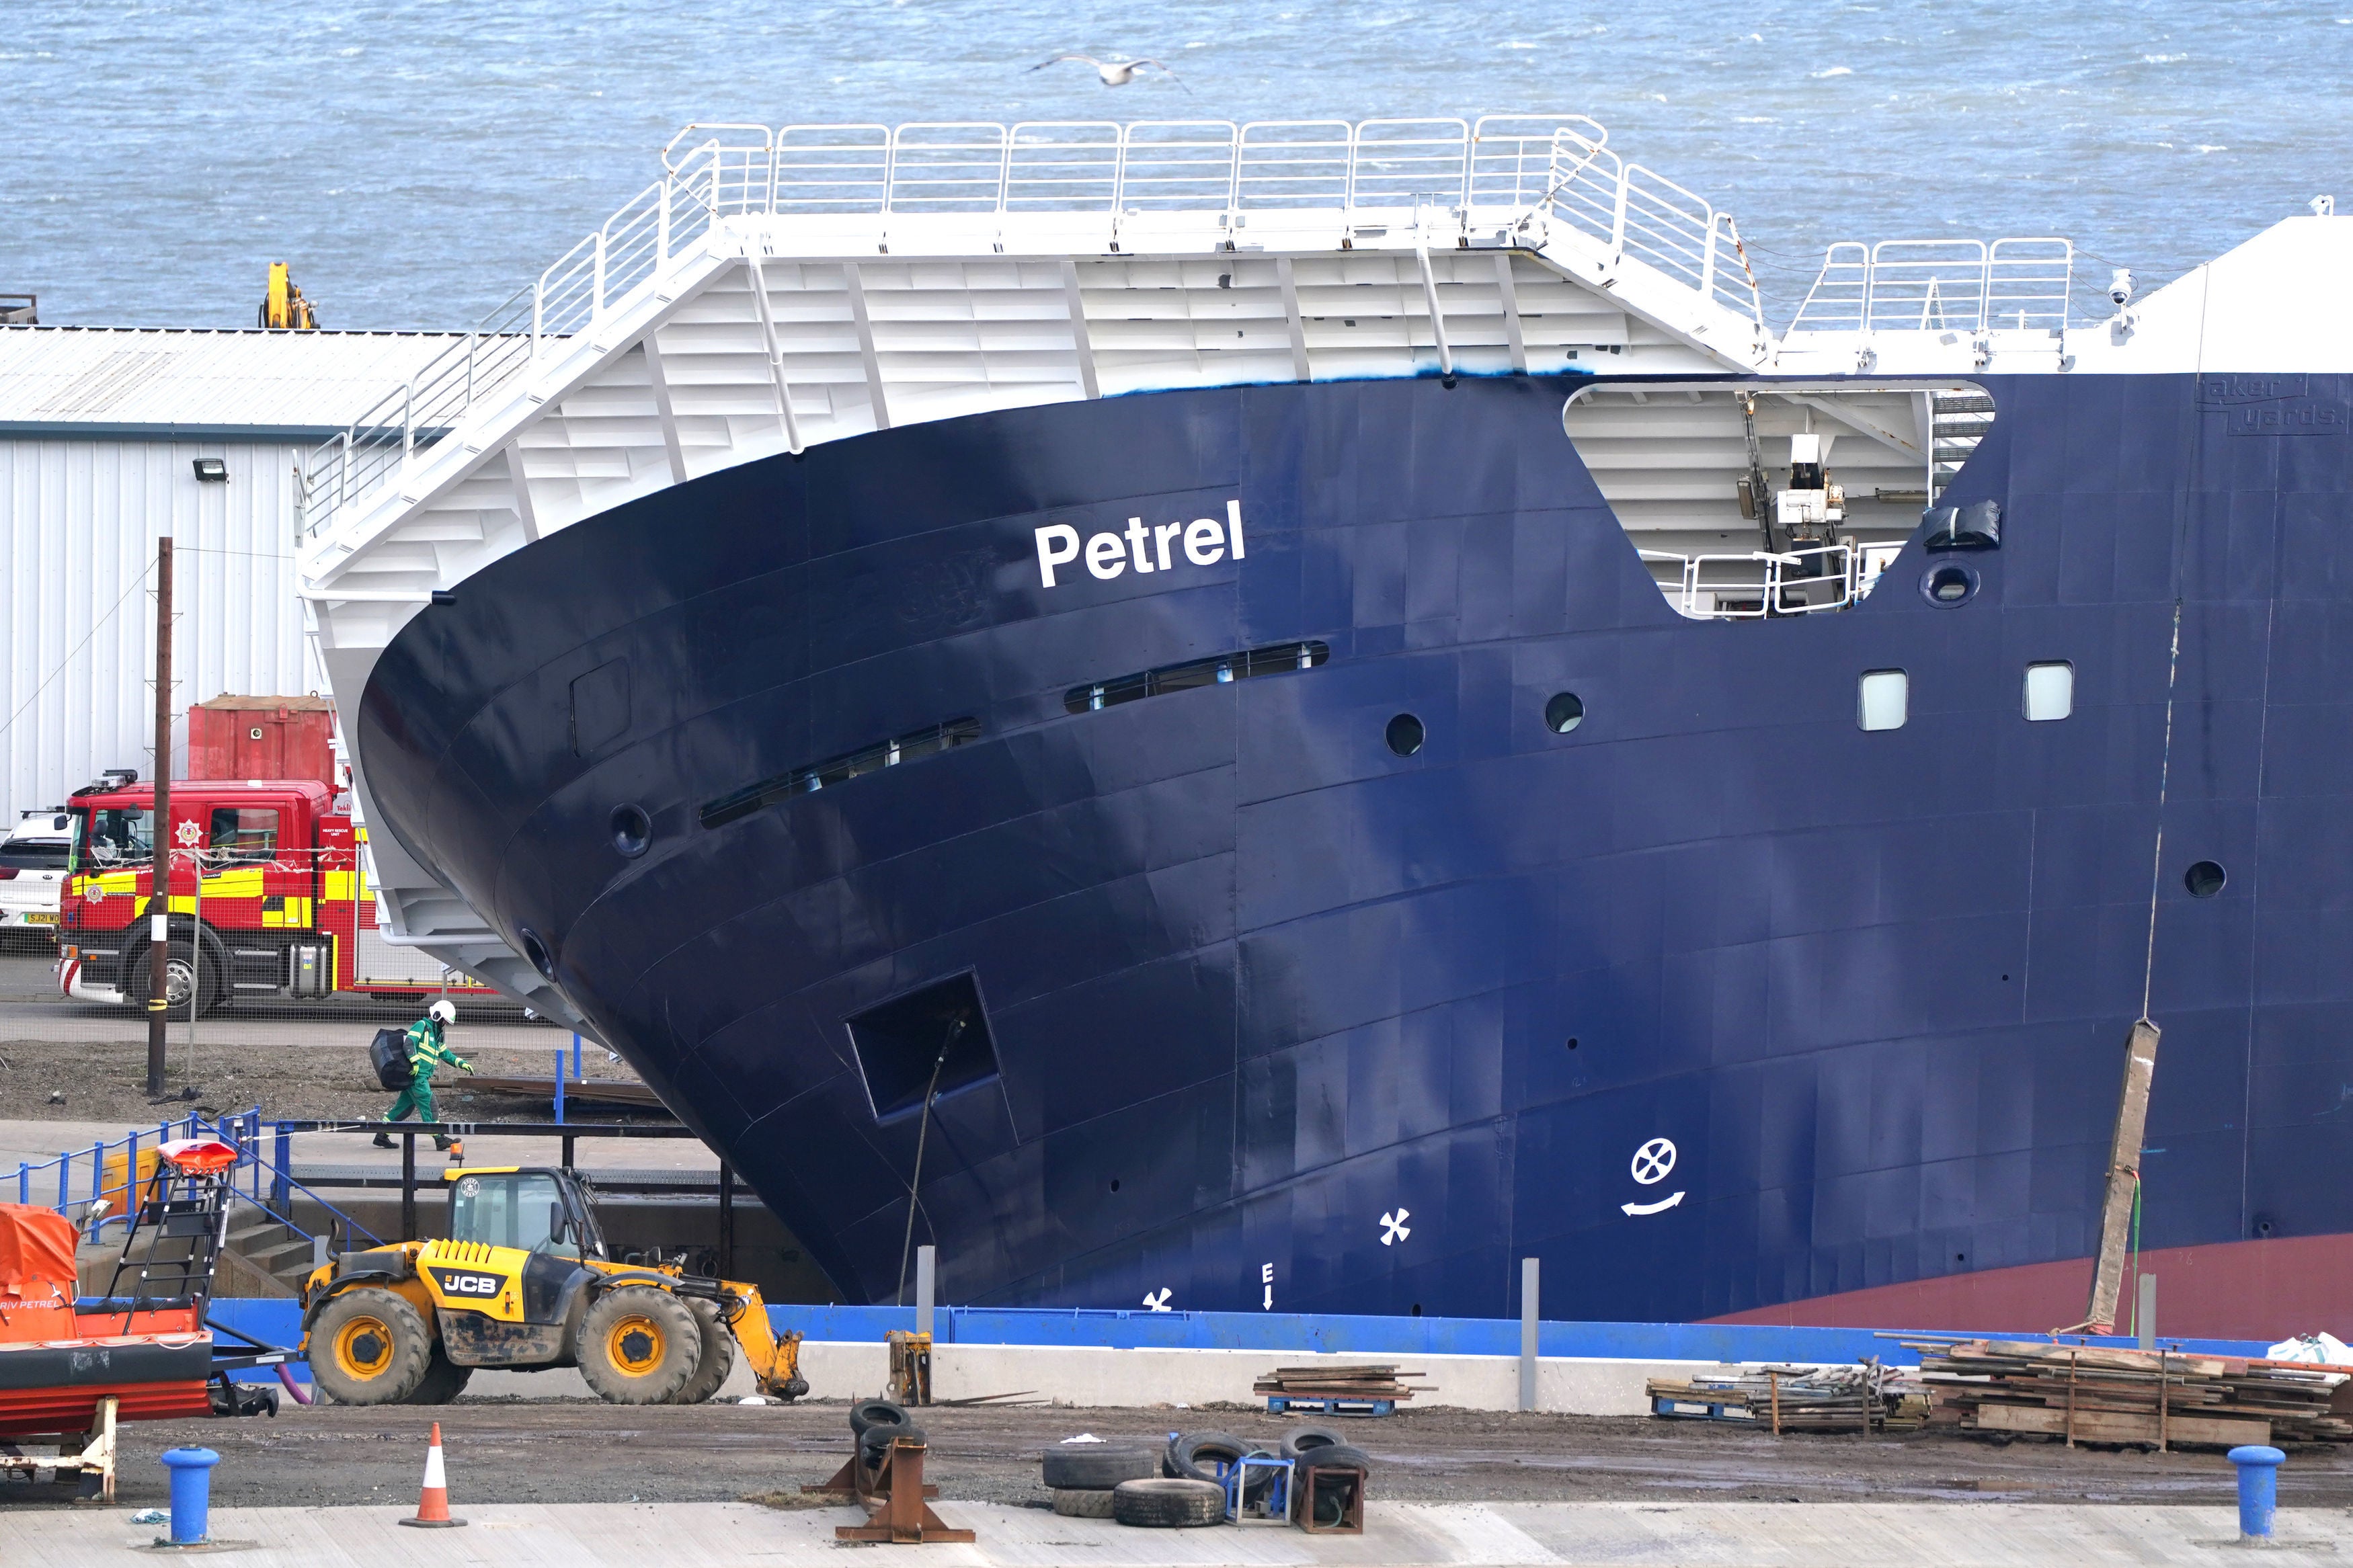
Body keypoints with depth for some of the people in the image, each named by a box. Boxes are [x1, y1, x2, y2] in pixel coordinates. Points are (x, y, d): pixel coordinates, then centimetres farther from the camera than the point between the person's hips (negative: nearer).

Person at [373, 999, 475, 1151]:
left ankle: (382, 1136, 14)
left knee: (406, 1107, 11)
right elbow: (409, 1043, -20)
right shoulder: (422, 1026, -7)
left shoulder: (437, 1034, 22)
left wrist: (461, 1063, 25)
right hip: (416, 1075, -10)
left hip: (422, 1077, 10)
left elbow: (444, 1053, 33)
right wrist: (415, 1062, -29)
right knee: (428, 1105, -10)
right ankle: (439, 1139, -11)